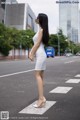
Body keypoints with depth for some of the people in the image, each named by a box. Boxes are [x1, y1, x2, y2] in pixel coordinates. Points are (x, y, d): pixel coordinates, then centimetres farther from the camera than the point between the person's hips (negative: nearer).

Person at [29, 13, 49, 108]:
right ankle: (42, 97, 9)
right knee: (40, 76, 7)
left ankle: (41, 98, -17)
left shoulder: (41, 30, -7)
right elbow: (36, 44, 18)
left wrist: (32, 54, -7)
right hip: (41, 55, 9)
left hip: (40, 54, -9)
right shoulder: (41, 30, 20)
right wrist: (31, 52, 9)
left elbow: (38, 43, -12)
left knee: (38, 75, -13)